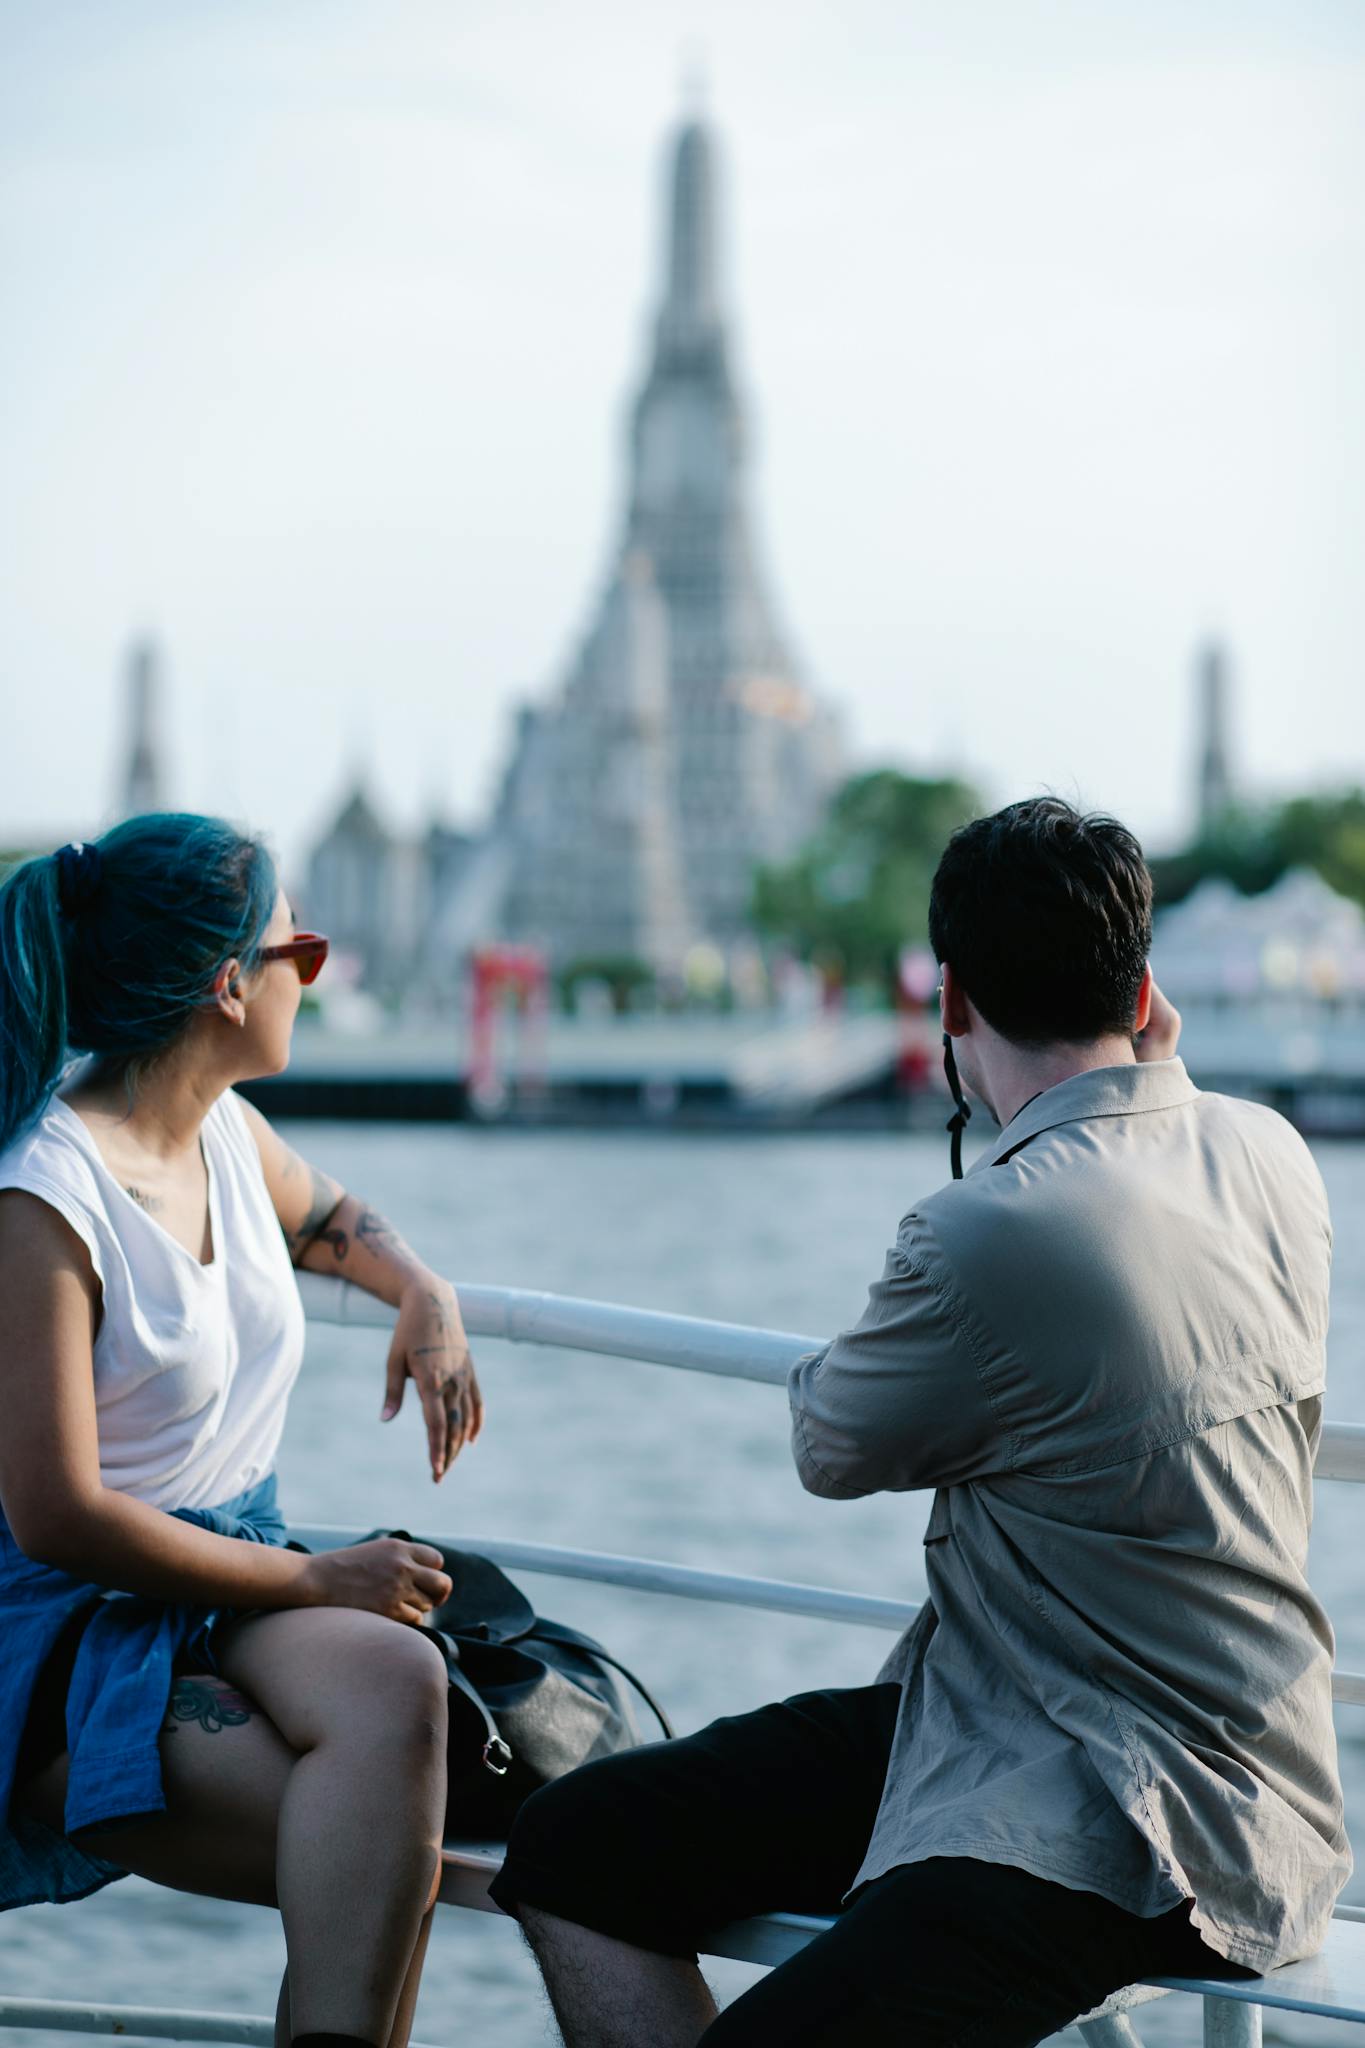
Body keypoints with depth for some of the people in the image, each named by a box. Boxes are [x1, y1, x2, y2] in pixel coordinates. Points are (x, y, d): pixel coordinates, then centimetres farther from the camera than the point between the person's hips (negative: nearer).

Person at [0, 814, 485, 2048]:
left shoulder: (228, 1132, 12)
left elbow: (329, 1218, 39)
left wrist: (427, 1295, 16)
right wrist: (317, 1582, -14)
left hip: (243, 1586, 7)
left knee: (398, 1679, -31)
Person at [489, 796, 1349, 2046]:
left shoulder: (995, 1235, -24)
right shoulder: (1271, 1156, 1)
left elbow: (831, 1448, -2)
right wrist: (1155, 1072, 15)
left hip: (1135, 1844, -9)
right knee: (577, 1846, 6)